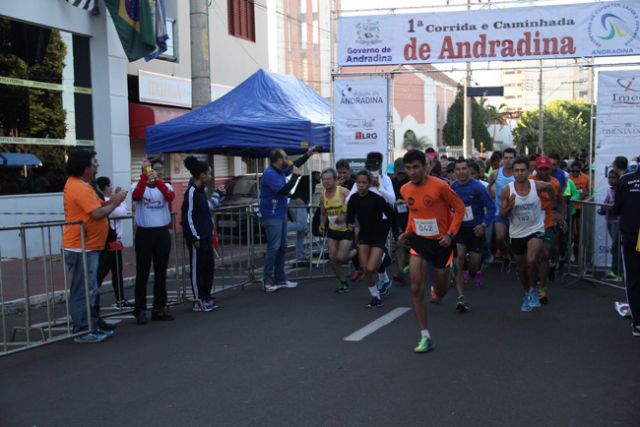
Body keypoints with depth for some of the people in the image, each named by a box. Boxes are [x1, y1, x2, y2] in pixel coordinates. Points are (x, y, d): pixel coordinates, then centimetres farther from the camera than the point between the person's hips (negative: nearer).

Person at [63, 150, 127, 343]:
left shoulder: (80, 184, 15)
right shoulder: (79, 188, -18)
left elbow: (95, 208, 16)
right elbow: (97, 214, -23)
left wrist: (111, 201, 3)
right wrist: (116, 202, -9)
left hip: (87, 247, 11)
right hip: (81, 248, -11)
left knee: (89, 291, 15)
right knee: (83, 292, -4)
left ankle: (92, 328, 23)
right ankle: (83, 331, 3)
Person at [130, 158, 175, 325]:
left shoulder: (165, 186, 6)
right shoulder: (137, 185, 0)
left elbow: (171, 197, -17)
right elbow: (136, 195, -23)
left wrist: (157, 180, -31)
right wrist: (145, 175, -31)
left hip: (162, 233, 3)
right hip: (144, 233, -3)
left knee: (161, 272, 8)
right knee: (142, 273, 1)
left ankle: (159, 308, 18)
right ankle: (140, 310, 8)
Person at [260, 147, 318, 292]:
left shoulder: (280, 171, 9)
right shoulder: (269, 174, -18)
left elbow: (294, 165, 29)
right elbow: (284, 190, -25)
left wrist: (307, 154, 26)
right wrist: (295, 176, -16)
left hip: (281, 214, 10)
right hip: (271, 216, -10)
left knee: (282, 247, 12)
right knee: (274, 248, -11)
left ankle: (280, 279, 19)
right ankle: (267, 281, -6)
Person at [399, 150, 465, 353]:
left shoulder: (440, 186, -19)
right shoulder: (405, 190, -3)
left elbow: (459, 207, -9)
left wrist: (450, 234, -17)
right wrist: (407, 231, 4)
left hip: (441, 242, -3)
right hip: (419, 240, 3)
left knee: (441, 291, 12)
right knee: (416, 288, -11)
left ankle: (436, 288, 53)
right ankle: (425, 337, -2)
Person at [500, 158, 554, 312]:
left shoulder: (538, 186, -13)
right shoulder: (506, 190, -12)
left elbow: (550, 188, 12)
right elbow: (502, 215, -8)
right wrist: (510, 206, -28)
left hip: (535, 230, -2)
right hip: (517, 233, 2)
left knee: (531, 260, -26)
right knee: (521, 266, 16)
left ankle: (533, 290, -1)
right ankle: (527, 293, 41)